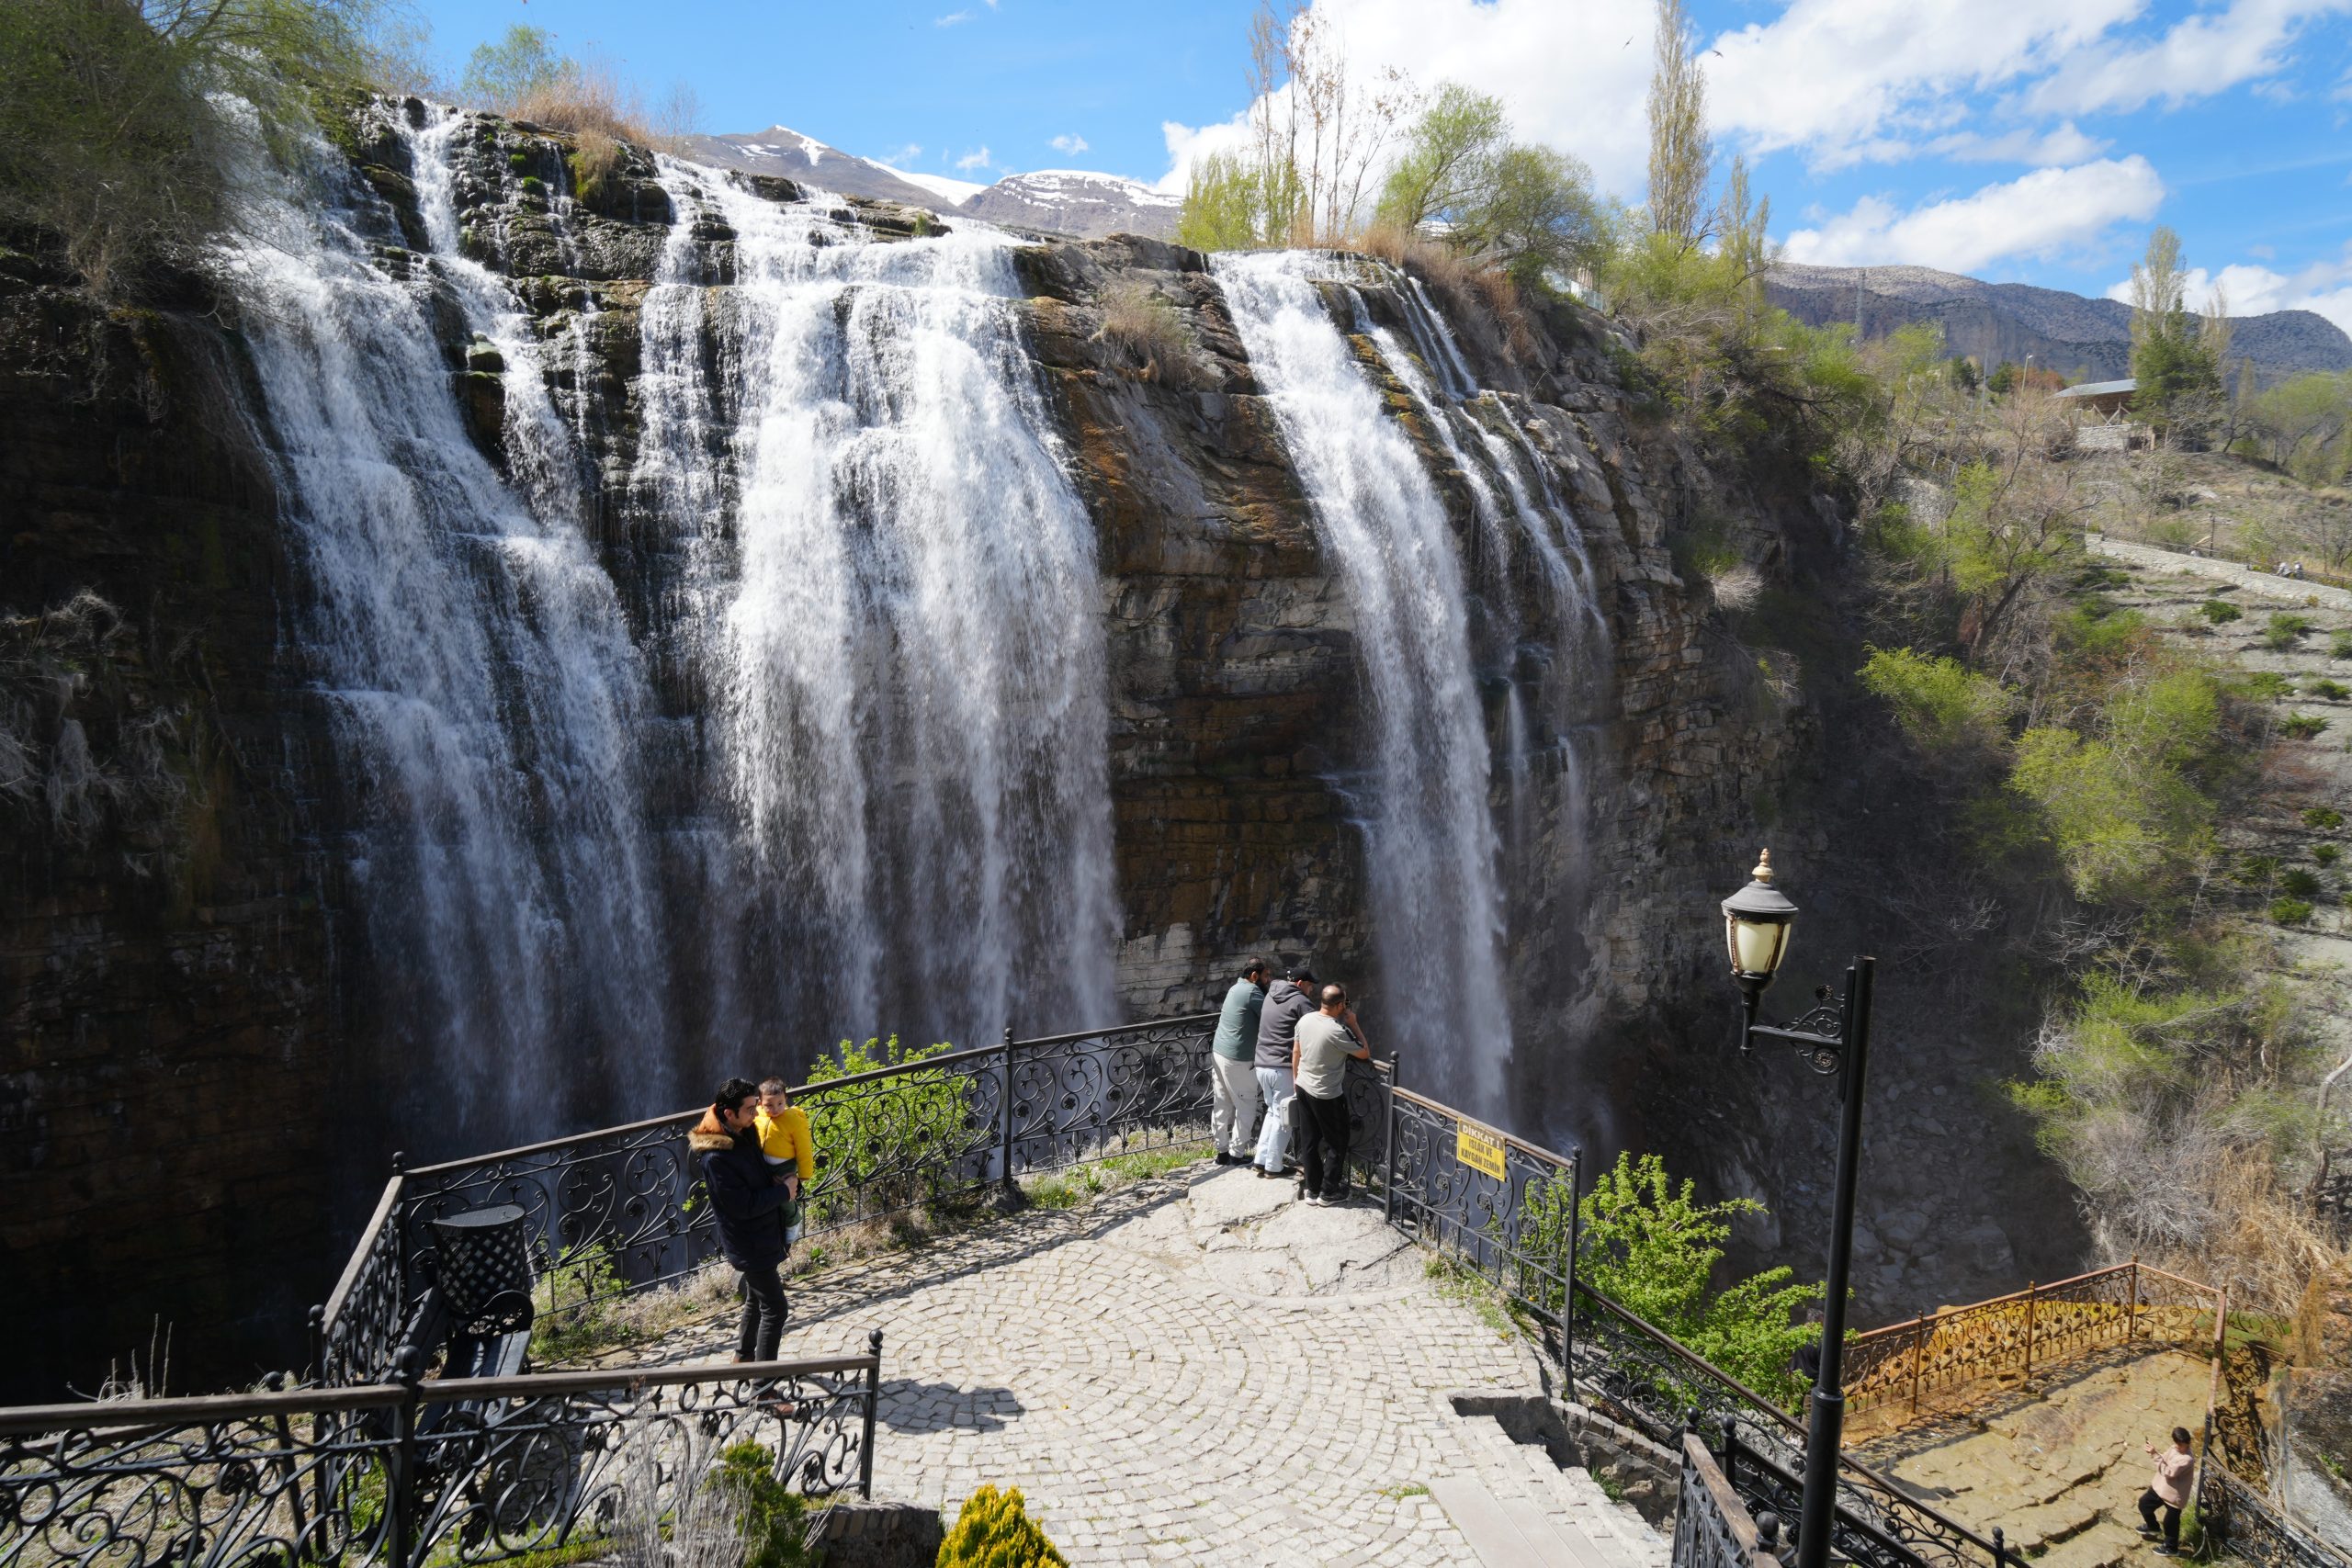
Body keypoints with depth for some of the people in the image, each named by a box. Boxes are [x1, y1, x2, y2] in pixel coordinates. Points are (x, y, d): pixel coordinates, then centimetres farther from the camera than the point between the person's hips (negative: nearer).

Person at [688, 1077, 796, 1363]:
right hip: (749, 1245, -9)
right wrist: (784, 1192, -16)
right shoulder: (715, 1157, -29)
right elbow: (744, 1206, -26)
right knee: (774, 1308, -3)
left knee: (756, 1300, 25)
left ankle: (744, 1356, 43)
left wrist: (779, 1182, -1)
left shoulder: (745, 1133, -2)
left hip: (760, 1235, 9)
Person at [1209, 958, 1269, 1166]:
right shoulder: (1252, 991, -14)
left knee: (1222, 1106, 12)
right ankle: (1236, 1154, 8)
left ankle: (1222, 1151, 18)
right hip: (1238, 1060, -9)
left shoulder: (1237, 988, 14)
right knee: (1246, 1108, 3)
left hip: (1219, 1054, 9)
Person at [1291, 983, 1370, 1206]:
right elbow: (1365, 1053, -12)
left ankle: (1312, 1190, 23)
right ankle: (1328, 1193, 14)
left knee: (1309, 1141, 15)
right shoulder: (1337, 1031, -25)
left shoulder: (1305, 1020, -3)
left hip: (1304, 1088, 7)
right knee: (1336, 1144, 9)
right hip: (1327, 1095, -7)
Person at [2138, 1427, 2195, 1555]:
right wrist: (2153, 1453, -15)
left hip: (2175, 1495, -8)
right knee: (2144, 1503, 20)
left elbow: (2168, 1472, -32)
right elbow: (2164, 1461, 5)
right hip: (2161, 1487, 8)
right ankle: (2153, 1527, 45)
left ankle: (2171, 1548, 34)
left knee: (2170, 1523, 12)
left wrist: (2155, 1455, -34)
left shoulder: (2187, 1459, -31)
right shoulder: (2174, 1449, -6)